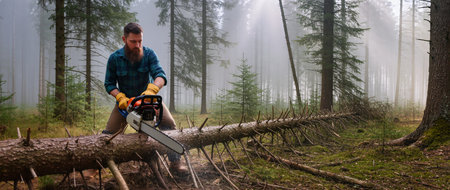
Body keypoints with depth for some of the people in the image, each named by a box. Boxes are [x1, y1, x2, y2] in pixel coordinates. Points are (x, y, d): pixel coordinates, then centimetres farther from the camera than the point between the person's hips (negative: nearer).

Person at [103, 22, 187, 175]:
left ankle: (175, 162, -12)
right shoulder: (114, 58, -13)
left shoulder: (149, 54, -16)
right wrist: (120, 97, -25)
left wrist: (151, 89, -49)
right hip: (125, 99, 1)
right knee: (109, 132, -5)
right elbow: (109, 83, -6)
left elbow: (160, 75, -28)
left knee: (168, 123, -18)